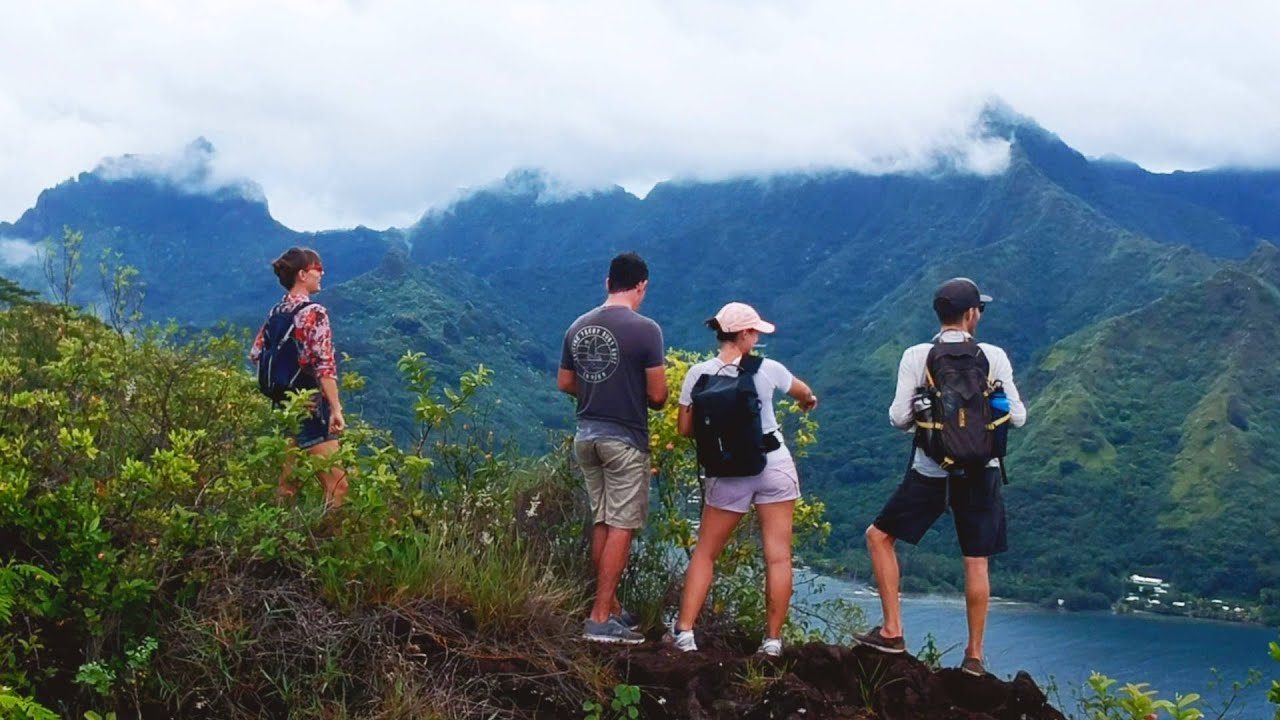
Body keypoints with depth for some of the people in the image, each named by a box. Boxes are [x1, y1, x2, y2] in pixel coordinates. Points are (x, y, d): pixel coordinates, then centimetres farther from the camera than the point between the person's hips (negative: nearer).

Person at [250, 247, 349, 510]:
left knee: (287, 485, 15)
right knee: (337, 484, -9)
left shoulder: (275, 313, 9)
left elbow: (256, 355, 14)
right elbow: (325, 366, -18)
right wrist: (336, 409, -18)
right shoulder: (315, 313, -12)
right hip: (311, 407, -8)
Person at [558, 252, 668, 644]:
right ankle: (601, 619, -2)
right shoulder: (645, 329, -14)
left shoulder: (578, 327, 4)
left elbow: (564, 383, 13)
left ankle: (611, 607, 25)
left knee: (601, 523, 16)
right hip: (625, 439, -6)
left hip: (586, 434, 7)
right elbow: (657, 395, -14)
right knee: (621, 528, -1)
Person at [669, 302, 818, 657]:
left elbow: (684, 428, -3)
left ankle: (684, 631, 3)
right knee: (778, 555, 5)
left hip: (728, 473, 1)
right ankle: (773, 640, 6)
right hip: (775, 466, -1)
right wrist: (809, 400, 41)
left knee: (705, 553, 12)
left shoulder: (699, 374, -5)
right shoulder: (767, 369, -4)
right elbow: (803, 391, 17)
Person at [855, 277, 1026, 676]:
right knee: (976, 562, 10)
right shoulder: (993, 357, -4)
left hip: (930, 472, -1)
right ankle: (974, 655, 16)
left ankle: (892, 631, 12)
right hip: (980, 472, 1)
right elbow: (1017, 418, -3)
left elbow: (899, 418, -8)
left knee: (879, 536, 16)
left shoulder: (916, 357, -6)